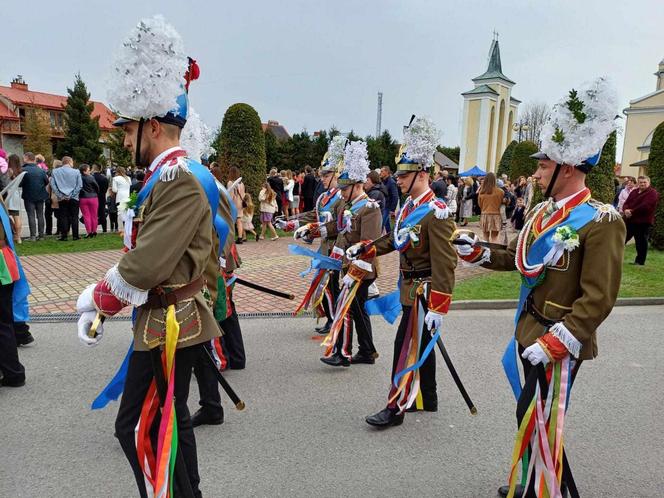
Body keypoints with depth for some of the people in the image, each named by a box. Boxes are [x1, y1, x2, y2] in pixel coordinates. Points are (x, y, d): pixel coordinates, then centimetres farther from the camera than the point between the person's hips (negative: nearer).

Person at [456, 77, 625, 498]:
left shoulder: (601, 222, -19)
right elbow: (517, 259, 16)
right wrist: (478, 252, 2)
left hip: (559, 344, -8)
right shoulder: (542, 212, 5)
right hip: (529, 332, 8)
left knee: (537, 424, 2)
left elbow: (598, 300, -23)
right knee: (531, 418, 21)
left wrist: (552, 345, -26)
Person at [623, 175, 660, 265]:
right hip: (629, 220, 7)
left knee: (641, 242, 1)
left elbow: (645, 206, -21)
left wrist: (632, 211, -18)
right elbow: (626, 203, 9)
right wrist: (626, 210, -14)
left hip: (643, 222, -7)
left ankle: (640, 261, 10)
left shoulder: (653, 193, -8)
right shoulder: (634, 192, 16)